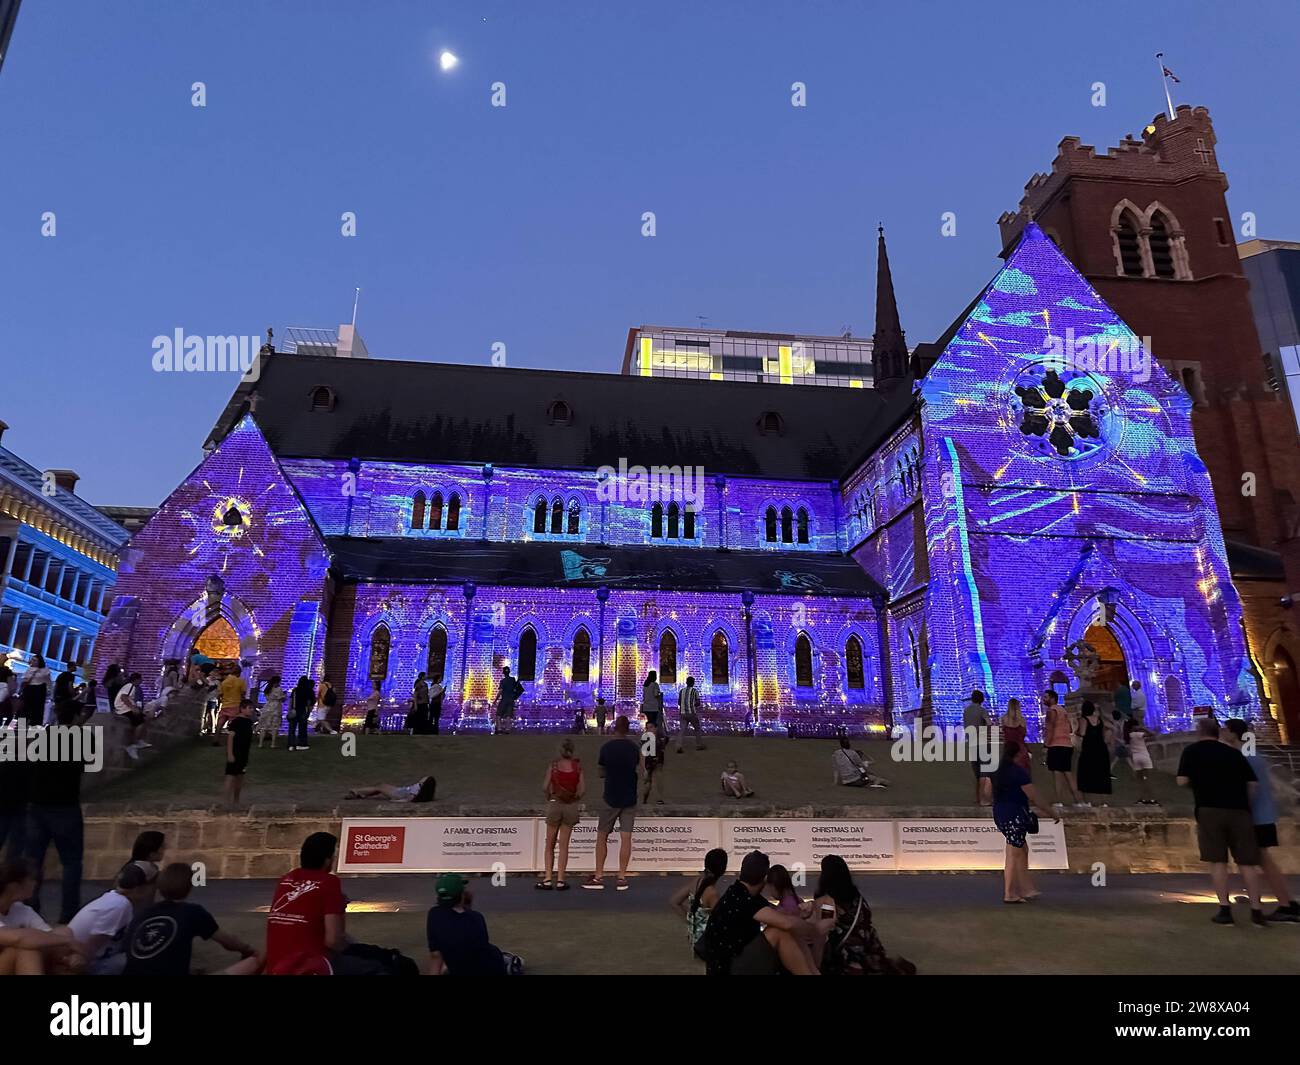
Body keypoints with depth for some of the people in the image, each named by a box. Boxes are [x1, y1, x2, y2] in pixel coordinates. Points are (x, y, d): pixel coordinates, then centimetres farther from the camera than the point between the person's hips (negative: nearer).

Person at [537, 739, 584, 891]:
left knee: (550, 844, 12)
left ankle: (547, 879, 8)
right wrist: (576, 797, 9)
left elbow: (545, 787, -11)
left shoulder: (553, 765, -5)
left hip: (555, 804, -1)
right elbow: (582, 788, -9)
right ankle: (560, 880, 9)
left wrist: (548, 798, 7)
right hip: (572, 806, 1)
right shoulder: (577, 766, -4)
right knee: (564, 844, 10)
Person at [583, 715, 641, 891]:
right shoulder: (635, 748, -3)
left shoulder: (606, 748, -5)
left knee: (602, 836, 10)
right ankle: (622, 878, 3)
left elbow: (601, 773, 5)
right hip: (629, 799, 1)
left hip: (611, 798, -1)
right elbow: (639, 771, 5)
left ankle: (598, 877, 10)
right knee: (626, 837, 3)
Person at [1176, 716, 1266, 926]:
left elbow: (1182, 782, -1)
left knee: (1217, 861, 3)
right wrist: (1246, 803, 18)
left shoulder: (1192, 751, 6)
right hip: (1239, 810, 3)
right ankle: (1256, 911, 7)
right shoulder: (1234, 753, 14)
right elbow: (1252, 783, 7)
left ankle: (1224, 910, 1)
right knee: (1247, 862, 7)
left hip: (1210, 809, -3)